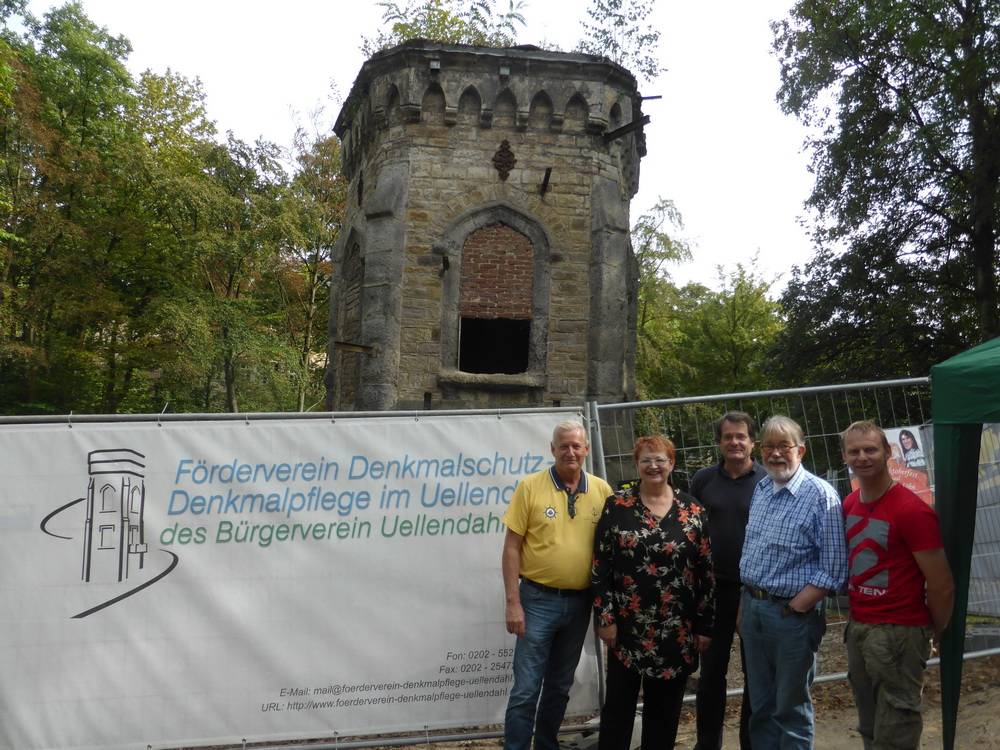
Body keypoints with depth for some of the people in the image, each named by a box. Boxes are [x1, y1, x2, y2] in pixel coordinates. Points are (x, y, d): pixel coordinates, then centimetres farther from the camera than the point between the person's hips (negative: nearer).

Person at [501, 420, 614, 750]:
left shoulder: (601, 490, 0)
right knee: (526, 689, -2)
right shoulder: (530, 486, -8)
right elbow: (512, 547, -6)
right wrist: (513, 602, -10)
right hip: (539, 600, -3)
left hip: (580, 601, 3)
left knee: (560, 686, 17)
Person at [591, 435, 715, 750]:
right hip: (627, 625, -1)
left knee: (665, 706, 12)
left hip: (676, 629, 1)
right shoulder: (617, 506, -2)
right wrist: (605, 617, -7)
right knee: (618, 703, 6)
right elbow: (600, 565, -2)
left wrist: (704, 626, 0)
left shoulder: (692, 510, 0)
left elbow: (707, 571, 2)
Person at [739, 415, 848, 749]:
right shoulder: (760, 490, 7)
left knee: (791, 709, 9)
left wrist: (794, 609, -17)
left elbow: (833, 569, -16)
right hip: (753, 608, 6)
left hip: (793, 614, -6)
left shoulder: (821, 496, -14)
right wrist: (744, 605, 10)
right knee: (760, 705, 17)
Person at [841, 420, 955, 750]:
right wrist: (856, 617, 13)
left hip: (898, 633, -7)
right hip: (857, 627, 7)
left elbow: (942, 586, -13)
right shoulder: (849, 505, 5)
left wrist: (935, 632, 1)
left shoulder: (912, 510, -18)